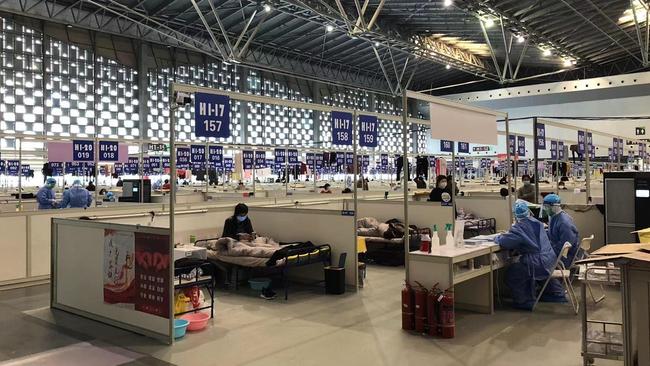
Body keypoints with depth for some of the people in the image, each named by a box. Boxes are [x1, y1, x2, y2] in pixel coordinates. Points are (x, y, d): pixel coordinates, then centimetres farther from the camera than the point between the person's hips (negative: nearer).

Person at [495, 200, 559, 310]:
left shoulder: (519, 227, -15)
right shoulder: (536, 222, 8)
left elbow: (505, 241, -22)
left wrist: (497, 238, 1)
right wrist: (507, 235, 23)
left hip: (539, 264, -8)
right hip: (549, 259, 8)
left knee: (511, 273, 4)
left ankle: (525, 301, 11)